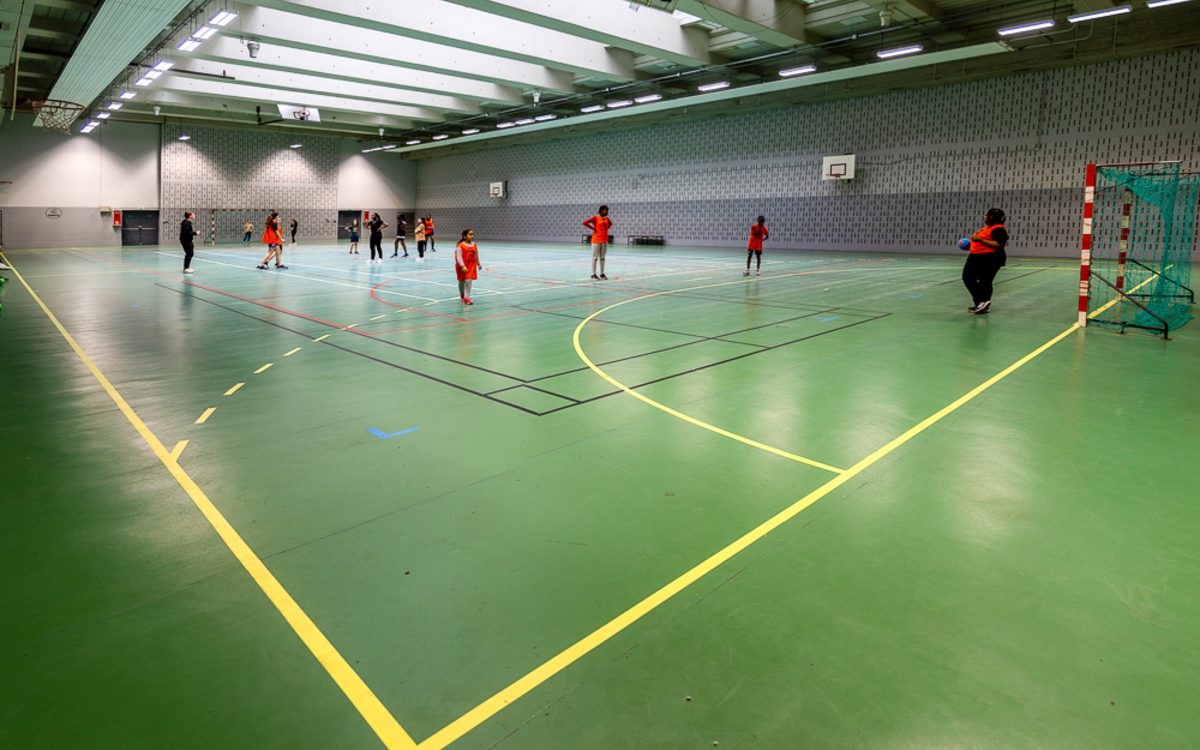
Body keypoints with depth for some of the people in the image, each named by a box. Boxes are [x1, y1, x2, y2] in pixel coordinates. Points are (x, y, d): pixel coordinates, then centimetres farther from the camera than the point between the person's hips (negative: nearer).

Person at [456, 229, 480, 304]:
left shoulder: (475, 245, 2)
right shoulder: (460, 246, -15)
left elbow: (476, 256, 15)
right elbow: (459, 257, -20)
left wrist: (478, 264, 18)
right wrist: (463, 266, -29)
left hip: (471, 266, 3)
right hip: (462, 267, -3)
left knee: (468, 281, -9)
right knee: (461, 281, 13)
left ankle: (466, 297, -7)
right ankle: (462, 295, 37)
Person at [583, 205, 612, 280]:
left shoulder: (607, 218, 9)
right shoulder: (595, 218, -9)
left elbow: (610, 223, 30)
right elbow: (585, 223, -13)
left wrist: (607, 228, 12)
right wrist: (593, 228, -12)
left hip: (604, 240, 6)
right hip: (596, 240, -6)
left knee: (602, 257, 9)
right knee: (595, 257, -3)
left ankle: (602, 274, 15)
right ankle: (593, 274, 0)